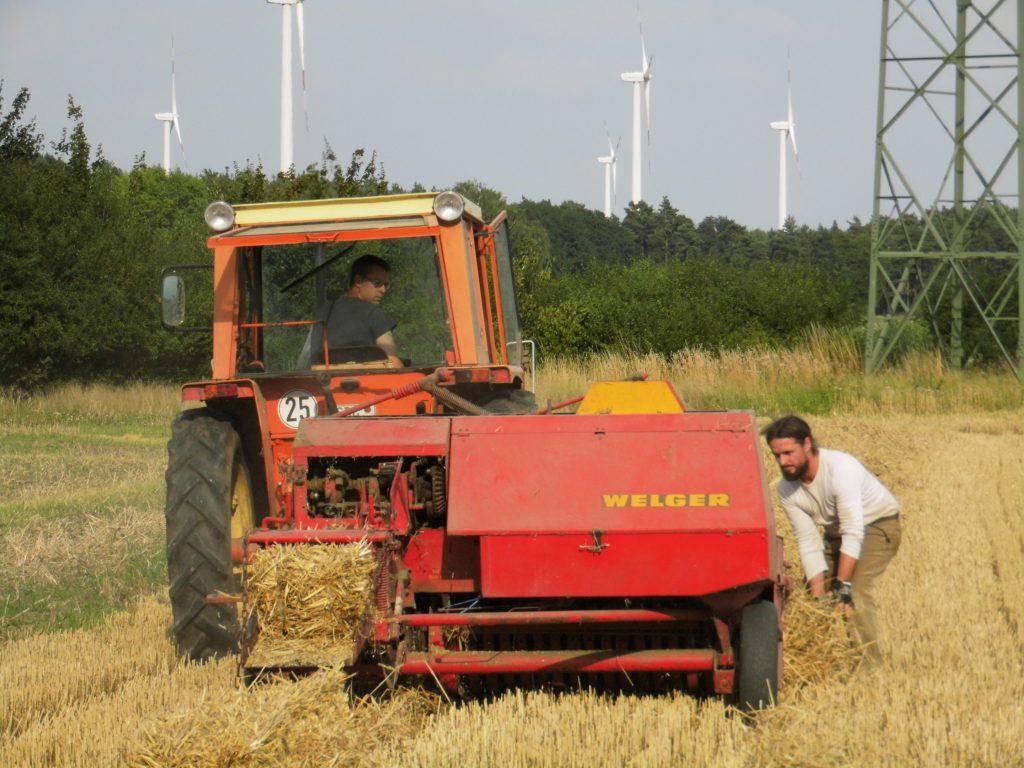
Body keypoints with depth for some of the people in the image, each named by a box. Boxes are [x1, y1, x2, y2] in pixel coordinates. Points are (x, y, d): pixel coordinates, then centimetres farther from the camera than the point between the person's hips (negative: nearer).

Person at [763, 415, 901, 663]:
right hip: (836, 531, 7)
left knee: (857, 589, -26)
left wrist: (842, 585, -36)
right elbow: (808, 543, -13)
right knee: (812, 588, 3)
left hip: (878, 524, -7)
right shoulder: (787, 489, -14)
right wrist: (819, 598, -20)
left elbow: (853, 533, -35)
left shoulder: (841, 468, -34)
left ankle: (870, 662, -22)